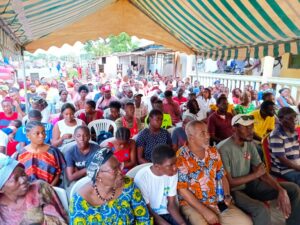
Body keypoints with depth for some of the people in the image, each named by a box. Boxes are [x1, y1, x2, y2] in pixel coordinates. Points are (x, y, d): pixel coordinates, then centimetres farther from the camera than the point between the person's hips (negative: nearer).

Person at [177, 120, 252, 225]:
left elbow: (222, 175, 13)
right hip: (192, 205, -5)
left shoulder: (213, 151, 4)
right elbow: (182, 189, -16)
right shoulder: (181, 157, -16)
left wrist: (227, 196, -3)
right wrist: (205, 211, -18)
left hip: (217, 202, 6)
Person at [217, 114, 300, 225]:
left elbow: (262, 172, 0)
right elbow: (228, 183, -21)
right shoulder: (223, 149, -24)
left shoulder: (250, 144, 1)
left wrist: (281, 190, -17)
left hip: (250, 185, 8)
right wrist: (255, 175, -14)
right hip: (233, 190, -7)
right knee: (261, 209, -34)